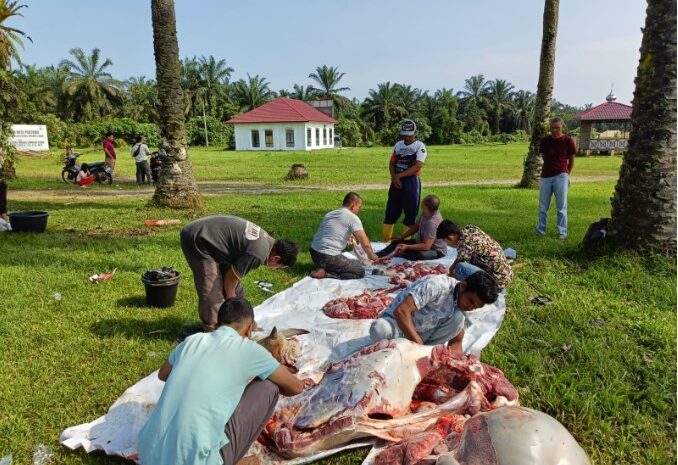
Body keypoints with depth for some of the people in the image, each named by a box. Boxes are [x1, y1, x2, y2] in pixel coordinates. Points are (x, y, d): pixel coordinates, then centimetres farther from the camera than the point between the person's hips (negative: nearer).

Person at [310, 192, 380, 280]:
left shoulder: (330, 214, 18)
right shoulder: (352, 217, -5)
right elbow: (365, 243, -6)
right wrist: (371, 255, 13)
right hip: (329, 257, -8)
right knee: (360, 271, 1)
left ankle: (323, 269, 5)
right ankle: (326, 274, -9)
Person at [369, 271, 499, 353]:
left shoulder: (462, 304, -3)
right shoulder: (438, 285, -27)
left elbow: (455, 342, 2)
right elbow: (401, 311, -35)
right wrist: (420, 346, -35)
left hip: (423, 333, 6)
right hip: (398, 322, -5)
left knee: (458, 318, -21)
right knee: (380, 329, -42)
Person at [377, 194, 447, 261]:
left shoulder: (432, 223, -34)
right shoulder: (426, 213, -8)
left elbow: (426, 246, -34)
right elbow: (416, 226, 8)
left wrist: (407, 247, -33)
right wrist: (401, 238, 5)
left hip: (437, 251, -9)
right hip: (424, 242, 9)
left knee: (421, 255, -43)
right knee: (397, 242, 5)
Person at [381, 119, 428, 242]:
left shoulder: (420, 146, -6)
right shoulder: (398, 145, 11)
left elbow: (417, 166, -15)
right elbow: (392, 163, 12)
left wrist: (399, 176, -16)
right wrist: (394, 178, -6)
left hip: (411, 182, -5)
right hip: (396, 182, 5)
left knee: (410, 213, 1)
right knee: (391, 211, 8)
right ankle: (385, 241, 17)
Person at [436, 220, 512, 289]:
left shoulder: (465, 243, -21)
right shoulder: (470, 228, 3)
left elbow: (461, 267, -10)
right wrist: (452, 267, 21)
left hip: (499, 280, -10)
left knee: (460, 267, -23)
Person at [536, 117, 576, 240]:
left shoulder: (568, 141, -2)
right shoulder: (545, 140, 4)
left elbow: (571, 159, 8)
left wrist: (567, 173, 11)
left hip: (561, 176, -3)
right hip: (546, 176, 3)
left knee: (561, 207, -1)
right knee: (543, 206, 6)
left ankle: (562, 232, 6)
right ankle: (540, 230, 15)